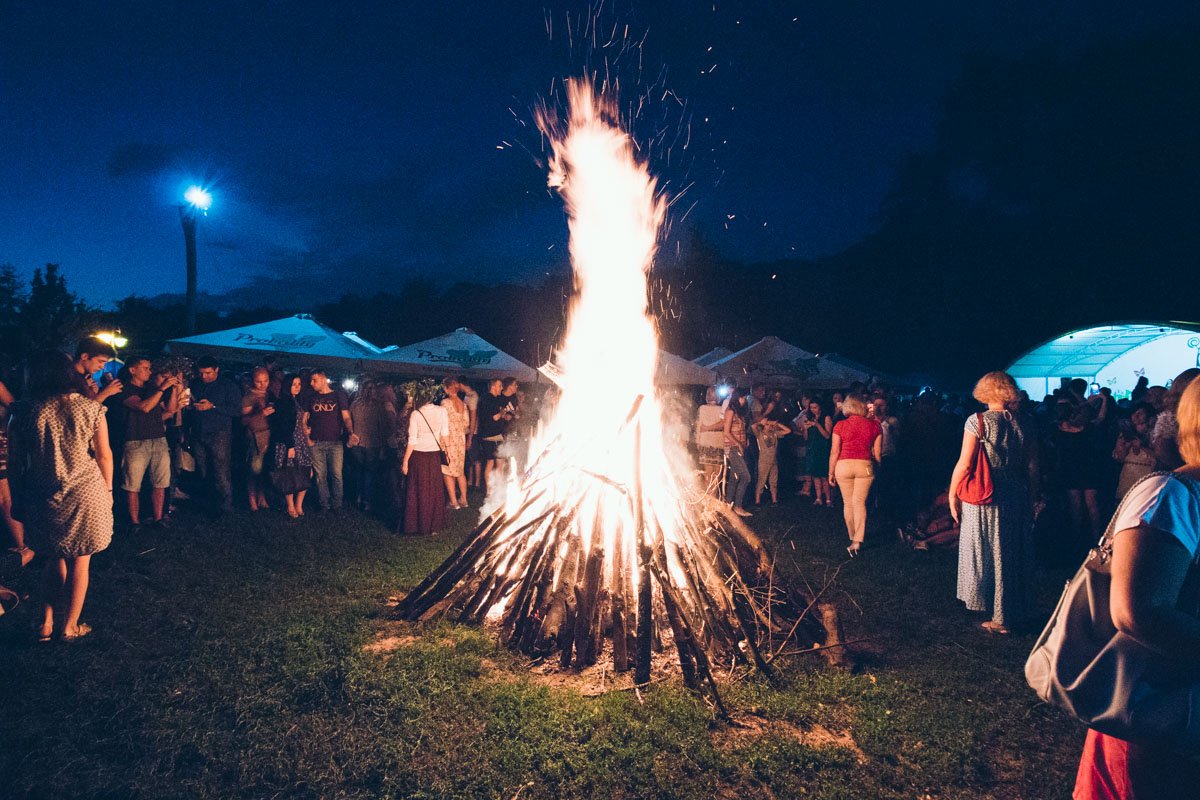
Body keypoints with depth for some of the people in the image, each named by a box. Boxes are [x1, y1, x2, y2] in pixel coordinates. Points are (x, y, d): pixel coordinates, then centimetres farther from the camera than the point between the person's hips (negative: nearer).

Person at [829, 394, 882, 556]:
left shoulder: (840, 426, -3)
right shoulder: (874, 425, 2)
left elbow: (834, 452, -2)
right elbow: (877, 453, 6)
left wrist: (831, 472, 8)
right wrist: (877, 470, 19)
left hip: (844, 465, -1)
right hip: (865, 466, 1)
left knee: (848, 503, 12)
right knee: (860, 502, 1)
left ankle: (852, 537, 24)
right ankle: (858, 541, -11)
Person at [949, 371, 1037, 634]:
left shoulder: (977, 421, -11)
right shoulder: (1022, 422, 1)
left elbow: (964, 464, -13)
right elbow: (1032, 465, 5)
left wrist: (952, 494, -3)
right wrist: (1030, 498, 16)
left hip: (985, 498, -4)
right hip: (1017, 498, 4)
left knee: (989, 554, 6)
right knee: (1015, 555, 16)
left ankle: (1000, 619, 13)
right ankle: (1016, 611, 28)